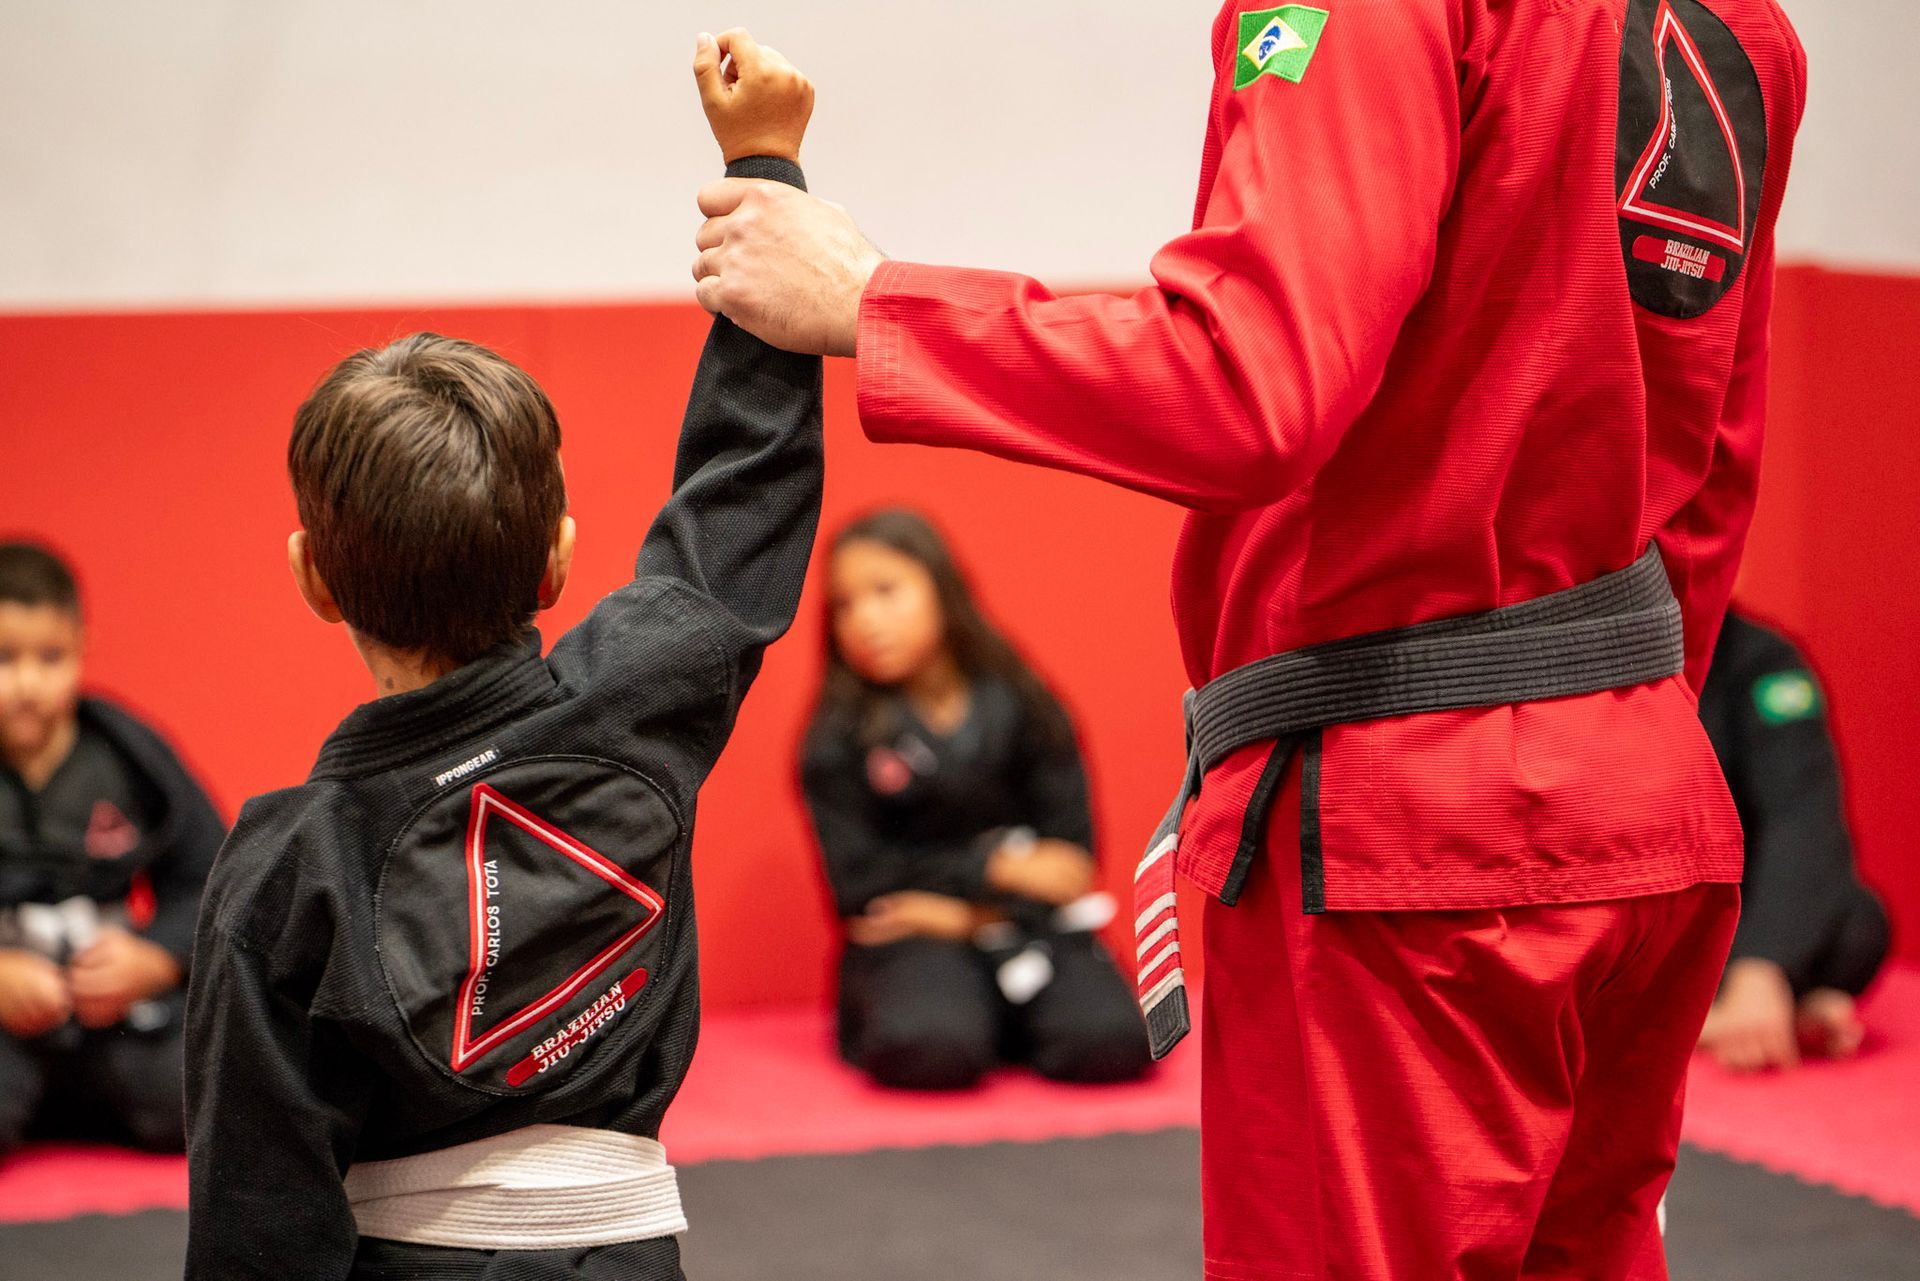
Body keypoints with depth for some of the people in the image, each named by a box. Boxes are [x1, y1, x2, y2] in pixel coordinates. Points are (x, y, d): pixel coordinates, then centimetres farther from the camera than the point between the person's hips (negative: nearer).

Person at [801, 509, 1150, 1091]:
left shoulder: (1021, 707, 1)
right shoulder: (841, 734, -2)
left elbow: (1071, 853, -2)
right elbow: (858, 882, -7)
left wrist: (965, 910, -14)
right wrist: (996, 867, -11)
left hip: (1027, 917, 2)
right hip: (908, 935, -2)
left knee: (1110, 1045, -26)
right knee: (929, 1052, -35)